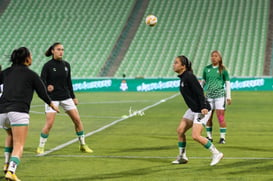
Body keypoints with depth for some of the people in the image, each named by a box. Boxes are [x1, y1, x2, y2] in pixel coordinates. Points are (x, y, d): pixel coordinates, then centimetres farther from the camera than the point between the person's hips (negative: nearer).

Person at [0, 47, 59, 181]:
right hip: (19, 111, -5)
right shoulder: (31, 75, 7)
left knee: (11, 135, 33)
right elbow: (42, 92, 13)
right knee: (19, 145, -7)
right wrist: (51, 104, 31)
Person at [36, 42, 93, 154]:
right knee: (49, 124, -11)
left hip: (66, 97, 5)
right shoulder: (47, 65, -7)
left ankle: (83, 145, 15)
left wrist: (73, 97, 17)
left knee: (77, 120, 1)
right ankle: (41, 147, 4)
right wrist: (47, 87, -32)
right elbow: (42, 81, -10)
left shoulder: (66, 65, 8)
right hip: (52, 98, -5)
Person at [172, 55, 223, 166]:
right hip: (193, 109, 10)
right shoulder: (183, 77, 9)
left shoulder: (189, 77, -19)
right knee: (180, 130, 7)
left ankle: (216, 154, 1)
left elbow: (199, 92, -25)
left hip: (202, 110, -10)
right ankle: (182, 157, 19)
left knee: (195, 136, -13)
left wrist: (204, 107, -31)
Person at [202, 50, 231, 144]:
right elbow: (203, 82, 19)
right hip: (209, 95, 4)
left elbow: (227, 83, 4)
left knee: (220, 116, -7)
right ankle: (209, 136, 15)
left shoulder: (223, 69, 0)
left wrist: (228, 97, 0)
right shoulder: (206, 69, 10)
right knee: (208, 117, 5)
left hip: (220, 95, -4)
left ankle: (223, 137, 0)